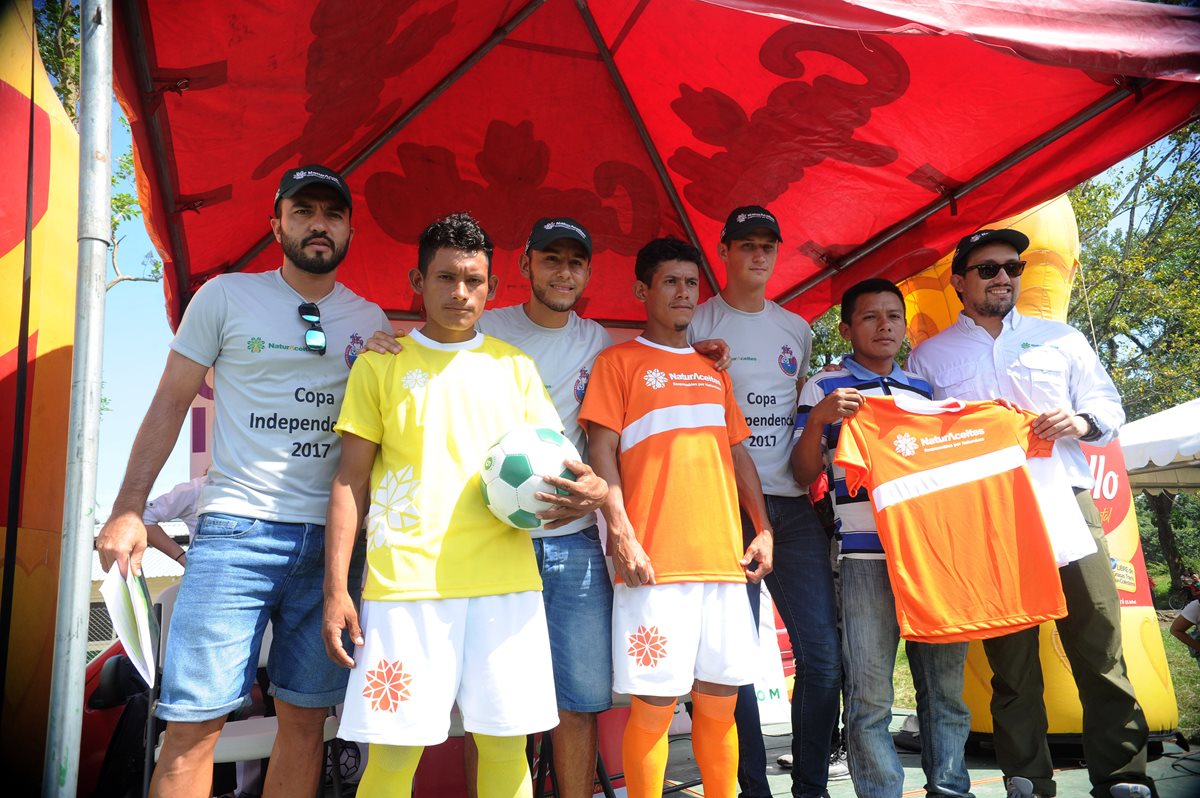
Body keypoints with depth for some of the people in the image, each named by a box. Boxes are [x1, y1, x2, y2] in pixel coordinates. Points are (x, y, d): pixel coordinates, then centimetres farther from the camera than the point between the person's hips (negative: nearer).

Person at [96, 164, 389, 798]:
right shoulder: (226, 296, 5)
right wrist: (128, 508, -1)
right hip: (237, 529, -2)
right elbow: (170, 403, 6)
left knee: (305, 716, 8)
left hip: (333, 538, 3)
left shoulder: (371, 321, 12)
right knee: (193, 720, -4)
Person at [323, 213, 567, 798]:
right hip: (405, 580, -2)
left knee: (506, 748, 5)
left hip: (506, 580, 2)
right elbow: (350, 478, 7)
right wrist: (335, 587, -1)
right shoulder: (380, 364, 9)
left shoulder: (514, 367, 15)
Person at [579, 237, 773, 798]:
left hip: (724, 559, 5)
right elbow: (601, 449, -3)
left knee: (720, 704, 10)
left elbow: (738, 453, 21)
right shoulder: (619, 361, 4)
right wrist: (621, 533, -13)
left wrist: (763, 530, 11)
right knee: (654, 706, -3)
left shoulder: (714, 370, 21)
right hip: (655, 563, -5)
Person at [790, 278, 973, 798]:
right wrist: (817, 420, -14)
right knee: (870, 695, -4)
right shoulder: (825, 389, 8)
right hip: (866, 556, -4)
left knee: (947, 684, 7)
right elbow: (804, 475, 2)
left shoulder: (924, 388, 20)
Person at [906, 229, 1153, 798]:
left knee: (1101, 649, -2)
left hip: (1067, 509, 1)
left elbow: (1109, 405, 16)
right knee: (1010, 660, 4)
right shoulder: (929, 357, 12)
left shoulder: (1062, 339, 17)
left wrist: (1081, 422, -6)